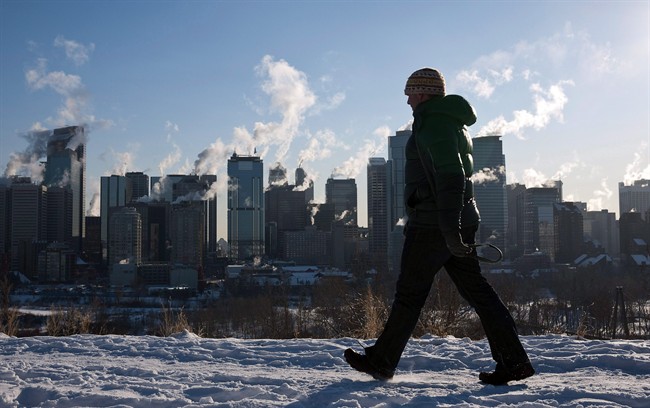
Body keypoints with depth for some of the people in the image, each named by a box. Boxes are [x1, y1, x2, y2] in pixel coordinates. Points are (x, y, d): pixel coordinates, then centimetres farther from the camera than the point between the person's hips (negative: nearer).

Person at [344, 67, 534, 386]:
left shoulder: (433, 122, -12)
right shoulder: (452, 122, 20)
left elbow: (450, 177, -23)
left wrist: (449, 228, -27)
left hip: (432, 224, -10)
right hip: (457, 222, 10)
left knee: (409, 294, 1)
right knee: (476, 291, 7)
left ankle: (381, 362, 13)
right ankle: (513, 361, 5)